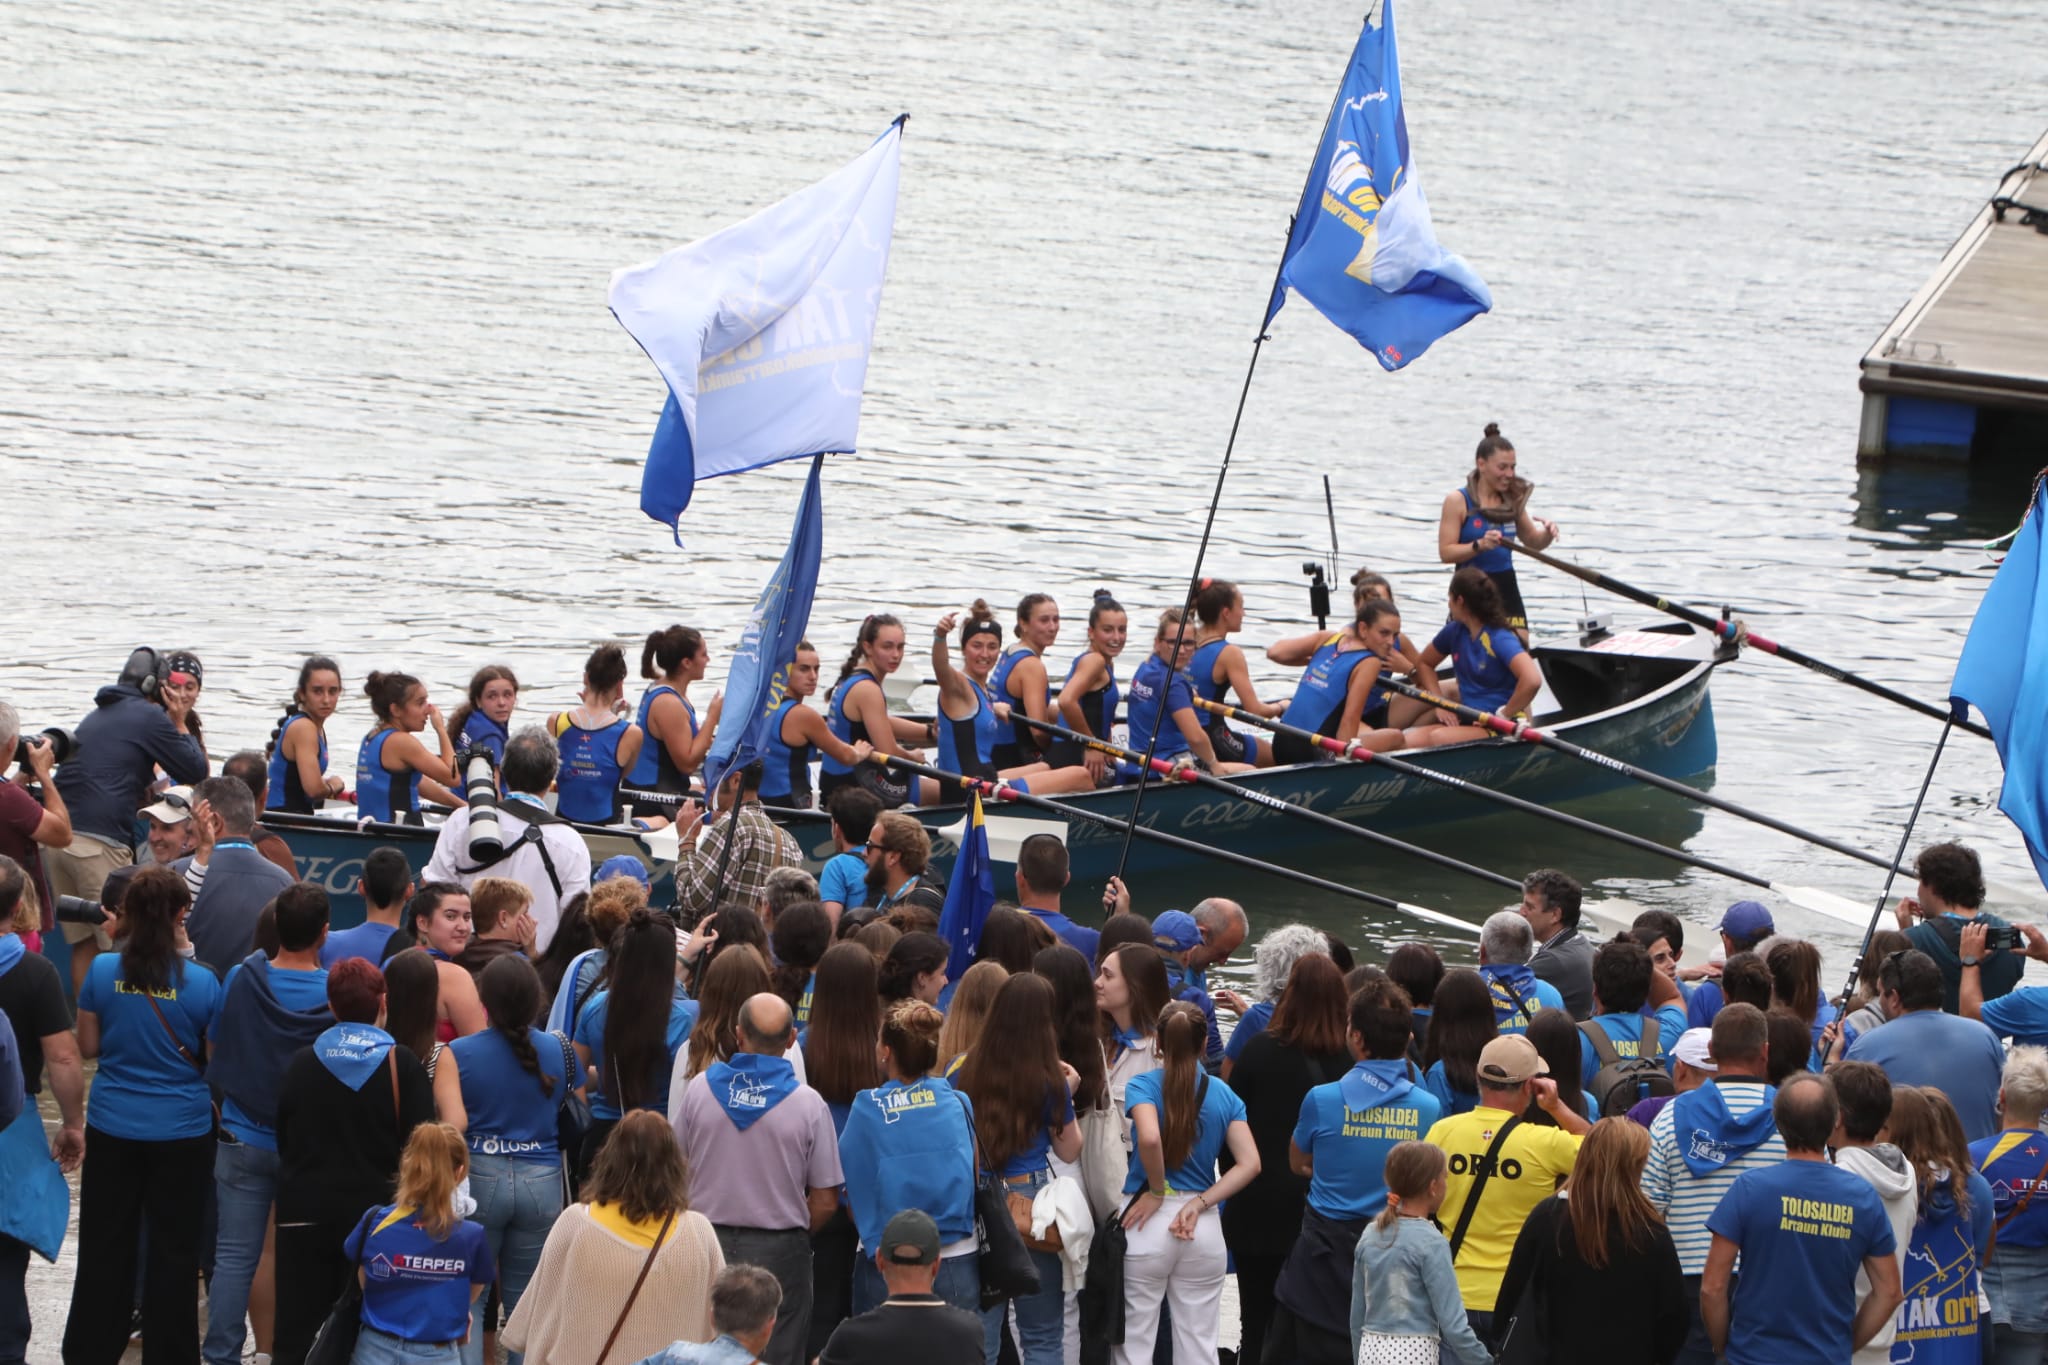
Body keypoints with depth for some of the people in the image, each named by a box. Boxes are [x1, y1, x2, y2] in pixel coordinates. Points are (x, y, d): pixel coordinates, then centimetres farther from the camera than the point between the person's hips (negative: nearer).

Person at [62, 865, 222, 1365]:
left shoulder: (102, 971, -8)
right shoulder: (200, 982, -13)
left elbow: (87, 1046, 1)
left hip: (112, 1126, 2)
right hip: (182, 1130, -2)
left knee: (105, 1246, 12)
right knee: (174, 1248, 9)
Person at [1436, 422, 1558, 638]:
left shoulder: (1512, 500, 10)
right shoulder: (1458, 501, -6)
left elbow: (1533, 542, 21)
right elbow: (1445, 552, -12)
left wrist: (1547, 534, -1)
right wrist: (1479, 545, -27)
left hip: (1507, 588, 5)